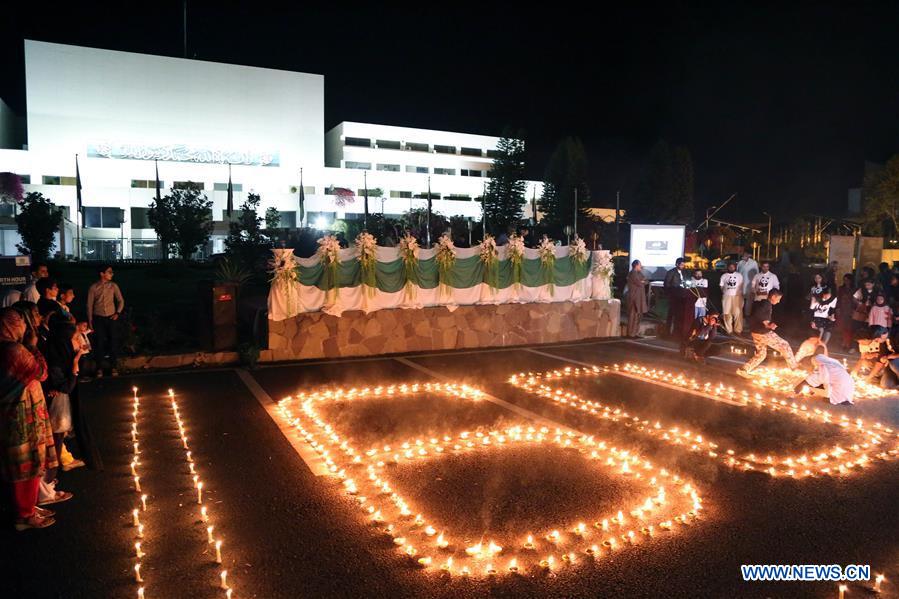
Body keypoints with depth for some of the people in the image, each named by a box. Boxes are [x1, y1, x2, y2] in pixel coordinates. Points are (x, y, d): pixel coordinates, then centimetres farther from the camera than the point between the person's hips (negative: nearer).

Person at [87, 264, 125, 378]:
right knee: (99, 343, 2)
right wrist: (90, 321, 1)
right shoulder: (93, 288, -3)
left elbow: (121, 301, 10)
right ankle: (99, 368, 14)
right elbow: (89, 305, 2)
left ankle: (113, 367, 12)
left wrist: (117, 313, -2)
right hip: (98, 318, -1)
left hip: (111, 318, 1)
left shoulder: (113, 286, 2)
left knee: (113, 342, 1)